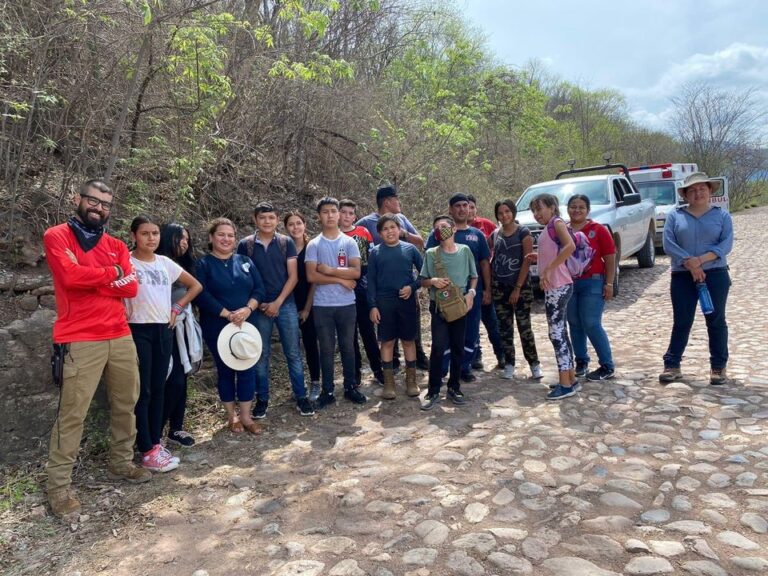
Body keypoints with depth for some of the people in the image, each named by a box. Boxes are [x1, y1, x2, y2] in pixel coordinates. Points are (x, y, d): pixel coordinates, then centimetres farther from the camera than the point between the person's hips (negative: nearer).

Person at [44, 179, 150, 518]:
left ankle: (121, 463, 30)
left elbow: (130, 287, 1)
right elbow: (70, 276, -17)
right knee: (72, 413, -4)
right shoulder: (57, 236, 1)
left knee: (126, 404, 13)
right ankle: (59, 486, 8)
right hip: (80, 341, -6)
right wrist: (111, 272, -4)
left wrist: (87, 277, -9)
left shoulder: (117, 246, 15)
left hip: (121, 337, 6)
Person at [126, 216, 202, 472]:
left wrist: (177, 309, 9)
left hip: (164, 330, 6)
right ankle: (147, 450, 4)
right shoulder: (126, 262, -7)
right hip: (138, 331, -5)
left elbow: (196, 286, 17)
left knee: (158, 389, 10)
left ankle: (156, 442, 20)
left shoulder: (165, 263, 9)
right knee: (142, 390, -2)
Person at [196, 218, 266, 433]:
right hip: (217, 327, -3)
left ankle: (246, 416, 14)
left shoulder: (245, 261, 10)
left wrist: (248, 309, -15)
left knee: (247, 367, 2)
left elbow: (259, 289, 3)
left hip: (247, 324, 3)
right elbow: (201, 295, -13)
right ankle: (231, 415, 21)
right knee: (225, 369, 7)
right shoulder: (203, 264, -1)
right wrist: (227, 314, -20)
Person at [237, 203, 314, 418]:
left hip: (286, 304, 0)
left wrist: (278, 302, -9)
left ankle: (301, 397, 15)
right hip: (259, 307, 0)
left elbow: (293, 276, -1)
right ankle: (262, 399, 20)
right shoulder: (245, 245, 1)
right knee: (261, 354, 8)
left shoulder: (286, 243, 1)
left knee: (293, 353, 4)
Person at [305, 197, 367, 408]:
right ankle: (327, 391, 18)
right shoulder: (313, 244, 1)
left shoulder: (349, 242, 2)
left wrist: (329, 270, -12)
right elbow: (311, 276, -10)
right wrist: (341, 279, -11)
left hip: (347, 304, 1)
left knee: (347, 347, 10)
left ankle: (351, 387, 23)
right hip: (322, 305, -1)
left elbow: (356, 272, -8)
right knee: (327, 349, 8)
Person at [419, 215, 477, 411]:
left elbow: (474, 276, 9)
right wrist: (433, 281, -16)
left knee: (458, 347, 8)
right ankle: (433, 391, 0)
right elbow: (422, 281, 4)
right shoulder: (431, 253, 0)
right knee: (438, 347, -9)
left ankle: (454, 387, 22)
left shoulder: (465, 250, 2)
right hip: (439, 306, -2)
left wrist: (471, 293, -7)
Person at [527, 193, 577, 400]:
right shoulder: (549, 228, 18)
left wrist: (547, 270, -27)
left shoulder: (557, 223, -8)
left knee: (556, 332, -8)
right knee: (560, 332, 13)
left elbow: (570, 246, -26)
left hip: (558, 286, -10)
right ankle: (570, 378, 22)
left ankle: (565, 384, -3)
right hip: (554, 286, 10)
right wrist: (539, 258, 11)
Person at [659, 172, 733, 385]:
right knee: (681, 322, 3)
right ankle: (672, 365, 9)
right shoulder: (675, 215, 6)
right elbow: (668, 244, -6)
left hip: (715, 274, 0)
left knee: (716, 320, 5)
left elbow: (726, 244, -6)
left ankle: (718, 367, 15)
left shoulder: (722, 215, 6)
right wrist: (690, 264, -15)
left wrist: (700, 259, -19)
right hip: (682, 276, 0)